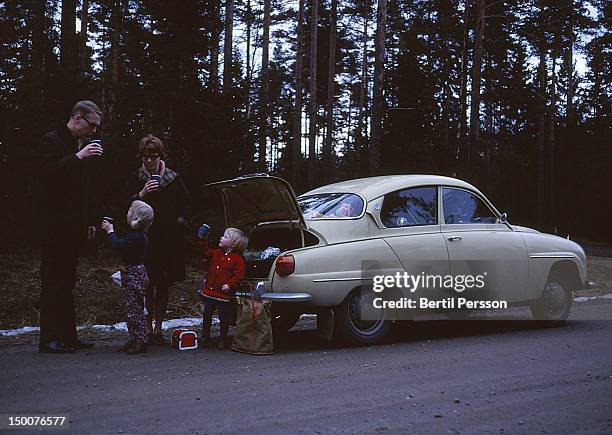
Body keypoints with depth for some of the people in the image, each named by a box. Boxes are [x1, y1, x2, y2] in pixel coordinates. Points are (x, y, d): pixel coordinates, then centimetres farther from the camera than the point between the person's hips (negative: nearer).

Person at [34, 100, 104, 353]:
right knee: (53, 281, -6)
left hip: (74, 226, 8)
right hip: (56, 225, -8)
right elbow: (46, 173, -21)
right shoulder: (51, 141, -6)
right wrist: (78, 157, -24)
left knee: (66, 281, 10)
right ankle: (49, 339, -1)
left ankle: (67, 336, 15)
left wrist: (90, 221, 19)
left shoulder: (84, 146, 18)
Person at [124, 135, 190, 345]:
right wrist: (142, 194, -16)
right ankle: (147, 329, 4)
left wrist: (179, 222, 0)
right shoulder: (135, 179, 5)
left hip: (169, 239, 1)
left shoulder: (174, 178, 7)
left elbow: (185, 204, 13)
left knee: (164, 285, 3)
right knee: (146, 285, -4)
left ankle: (158, 328, 13)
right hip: (144, 237, -1)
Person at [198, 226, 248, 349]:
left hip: (224, 294, -6)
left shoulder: (237, 259, -10)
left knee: (223, 318, 4)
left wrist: (229, 285, -25)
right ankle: (205, 337, 24)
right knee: (206, 315, 12)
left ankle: (223, 339, 18)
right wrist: (203, 240, 5)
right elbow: (205, 253, 14)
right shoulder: (216, 253, 9)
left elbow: (238, 276, -13)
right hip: (210, 291, 6)